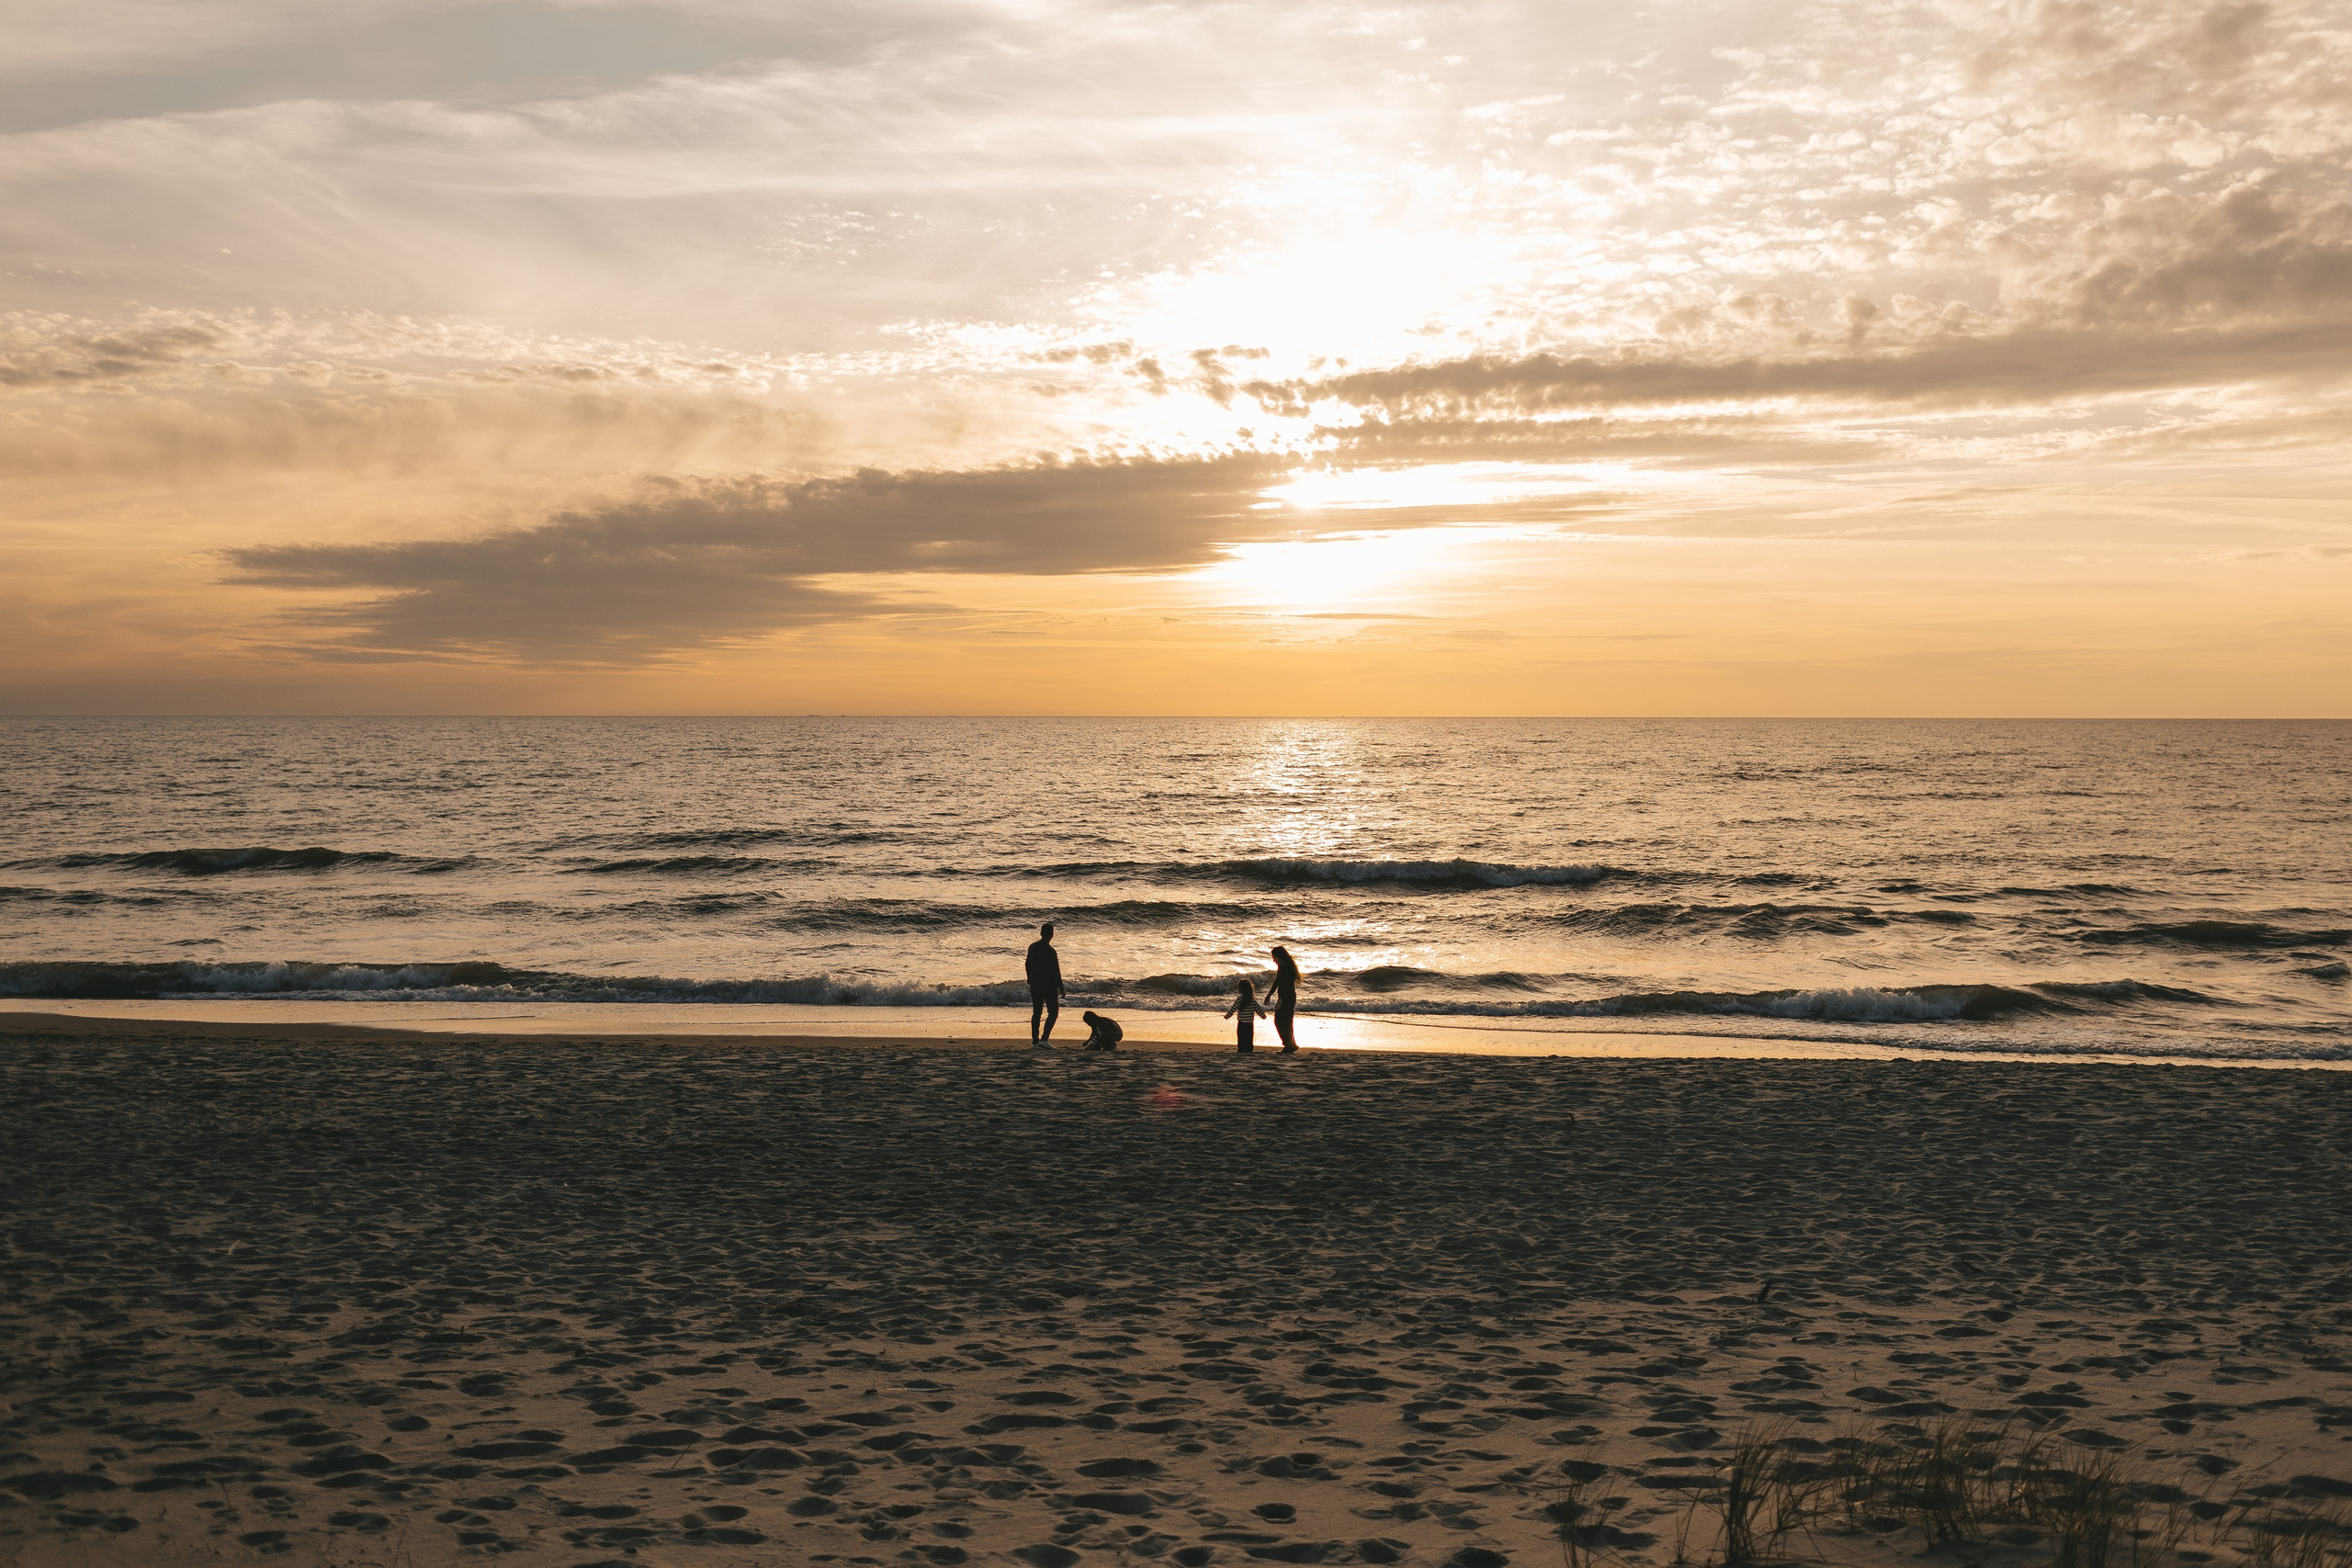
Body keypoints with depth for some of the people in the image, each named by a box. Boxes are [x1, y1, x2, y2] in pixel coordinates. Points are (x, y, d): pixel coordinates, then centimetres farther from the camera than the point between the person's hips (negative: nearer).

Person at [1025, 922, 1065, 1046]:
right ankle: (1044, 1039, -8)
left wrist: (1030, 979, 31)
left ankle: (1035, 1040, 13)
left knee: (1036, 1012, 13)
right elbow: (1056, 971, -17)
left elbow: (1028, 965, 14)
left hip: (1035, 985, 6)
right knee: (1053, 1012, 3)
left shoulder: (1032, 947, 1)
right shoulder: (1050, 951, -20)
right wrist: (1061, 988, -8)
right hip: (1049, 986, -6)